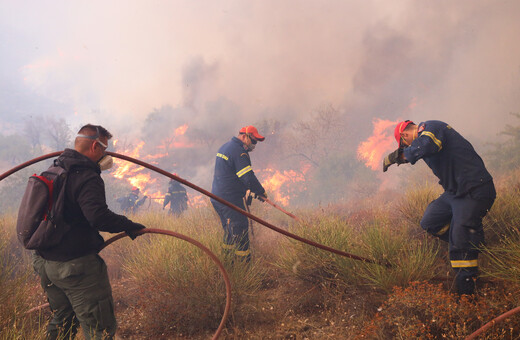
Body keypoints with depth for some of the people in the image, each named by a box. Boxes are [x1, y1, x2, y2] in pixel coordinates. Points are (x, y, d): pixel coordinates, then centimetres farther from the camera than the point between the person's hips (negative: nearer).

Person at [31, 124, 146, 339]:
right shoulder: (87, 178, -18)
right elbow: (98, 216, -32)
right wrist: (128, 226, -19)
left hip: (44, 263, 9)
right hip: (76, 267, -9)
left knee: (62, 320, 26)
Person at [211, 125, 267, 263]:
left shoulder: (224, 147, 16)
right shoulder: (239, 152, -16)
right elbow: (248, 178, -21)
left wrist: (246, 190, 20)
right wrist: (261, 192, -8)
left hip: (216, 198, 10)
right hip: (230, 199, -10)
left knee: (230, 232, 19)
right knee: (240, 232, -6)